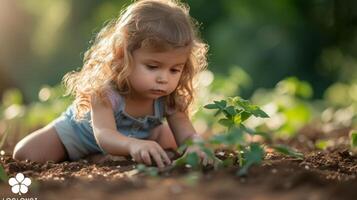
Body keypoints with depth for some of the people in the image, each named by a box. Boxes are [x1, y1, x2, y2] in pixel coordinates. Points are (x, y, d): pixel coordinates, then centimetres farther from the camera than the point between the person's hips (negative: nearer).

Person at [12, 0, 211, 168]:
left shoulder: (171, 98, -28)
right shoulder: (105, 89, -41)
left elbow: (187, 135, -31)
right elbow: (104, 134, -52)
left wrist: (195, 146, -58)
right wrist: (132, 145, -75)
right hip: (80, 133, -3)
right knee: (26, 154, -15)